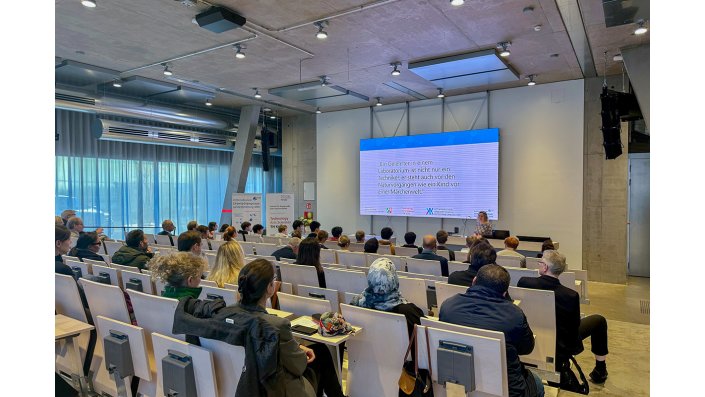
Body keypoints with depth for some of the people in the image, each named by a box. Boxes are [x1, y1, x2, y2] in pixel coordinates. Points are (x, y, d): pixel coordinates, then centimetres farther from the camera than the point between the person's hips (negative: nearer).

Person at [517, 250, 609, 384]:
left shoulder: (523, 282, -21)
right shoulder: (571, 295, -26)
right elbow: (575, 326, -11)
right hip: (562, 347, -3)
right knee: (599, 320, 17)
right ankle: (600, 371, 30)